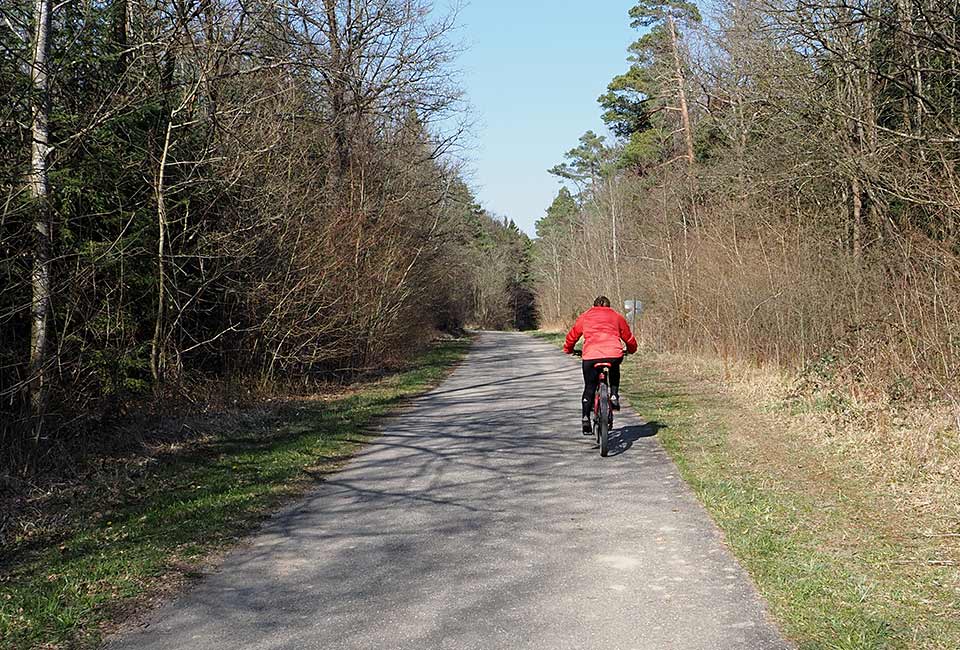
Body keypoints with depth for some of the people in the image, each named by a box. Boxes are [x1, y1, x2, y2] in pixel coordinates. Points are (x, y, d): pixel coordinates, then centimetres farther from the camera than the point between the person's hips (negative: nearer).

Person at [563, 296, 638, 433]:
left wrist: (568, 349, 47)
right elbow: (629, 338, 30)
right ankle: (614, 396, 18)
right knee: (614, 371, 35)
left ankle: (586, 418, 4)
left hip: (591, 356, -1)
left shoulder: (585, 316, 22)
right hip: (614, 354, 1)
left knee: (589, 388, 13)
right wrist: (631, 350, 49)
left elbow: (572, 335, 29)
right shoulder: (617, 317, 23)